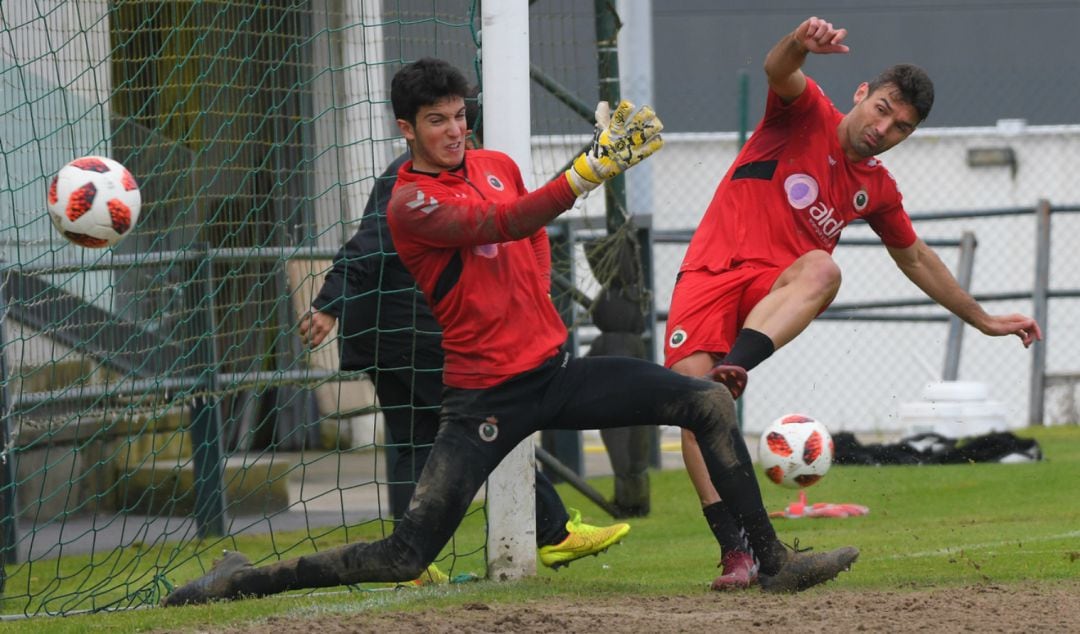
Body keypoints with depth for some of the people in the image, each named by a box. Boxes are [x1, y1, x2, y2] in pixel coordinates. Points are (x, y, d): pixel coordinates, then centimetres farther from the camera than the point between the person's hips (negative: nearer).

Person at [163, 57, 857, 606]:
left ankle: (774, 562, -1)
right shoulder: (411, 203, -13)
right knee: (405, 558, -13)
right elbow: (508, 222, -28)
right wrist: (591, 168, -38)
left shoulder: (499, 166, 9)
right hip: (487, 396, -6)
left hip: (556, 367, 7)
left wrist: (536, 295, 11)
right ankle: (242, 580, 0)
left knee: (712, 402, -6)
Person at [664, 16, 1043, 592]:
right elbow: (778, 71, -18)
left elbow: (916, 259, 34)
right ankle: (734, 548, -25)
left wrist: (983, 320, 36)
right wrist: (801, 43, -43)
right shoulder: (807, 115, 5)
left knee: (822, 268, -34)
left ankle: (733, 369, -56)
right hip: (711, 273, -3)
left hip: (777, 289, 3)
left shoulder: (877, 189, 18)